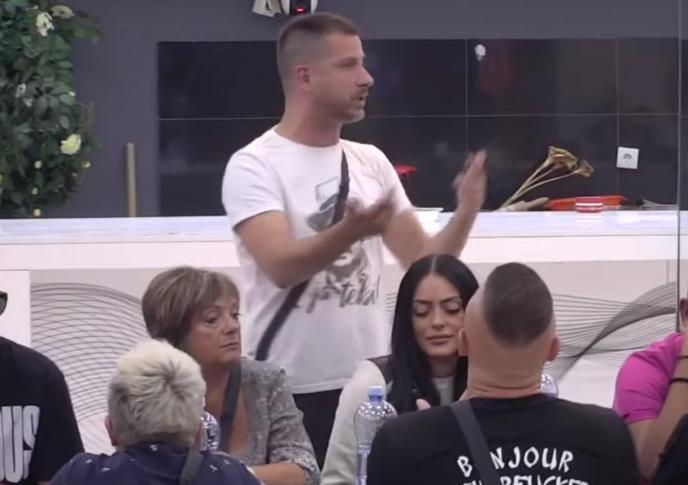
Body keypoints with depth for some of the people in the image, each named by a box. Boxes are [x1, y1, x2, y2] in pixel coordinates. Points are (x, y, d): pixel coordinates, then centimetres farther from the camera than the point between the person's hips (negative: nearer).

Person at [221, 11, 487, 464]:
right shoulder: (254, 165, -9)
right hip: (290, 391, -5)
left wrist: (466, 213, -11)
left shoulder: (371, 161, 9)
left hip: (369, 385, 5)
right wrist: (350, 232, -40)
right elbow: (281, 266, -23)